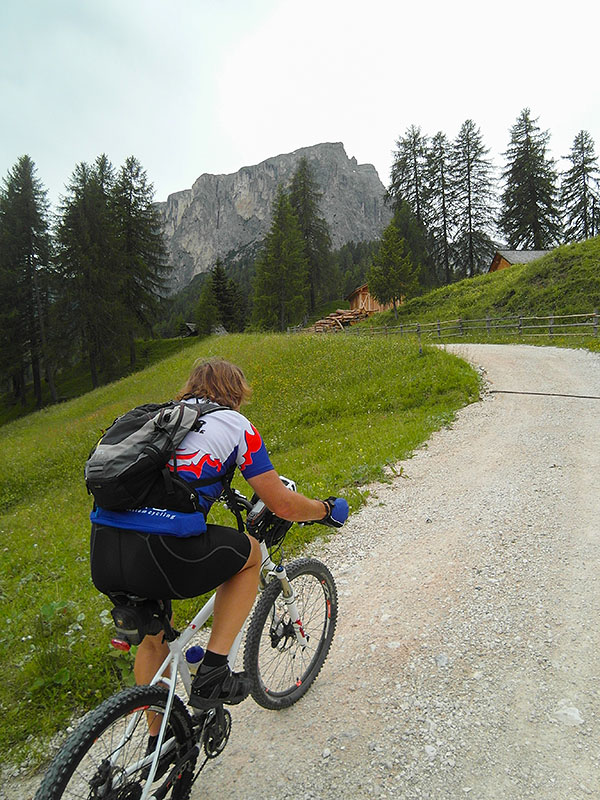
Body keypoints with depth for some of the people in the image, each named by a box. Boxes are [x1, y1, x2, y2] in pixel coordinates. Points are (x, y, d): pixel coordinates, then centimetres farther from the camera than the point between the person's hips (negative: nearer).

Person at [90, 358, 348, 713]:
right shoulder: (235, 424, 8)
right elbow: (283, 504, 6)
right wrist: (326, 510, 26)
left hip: (100, 554, 7)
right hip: (160, 554, -6)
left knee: (154, 637, 32)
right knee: (250, 553, 23)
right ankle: (213, 674, 17)